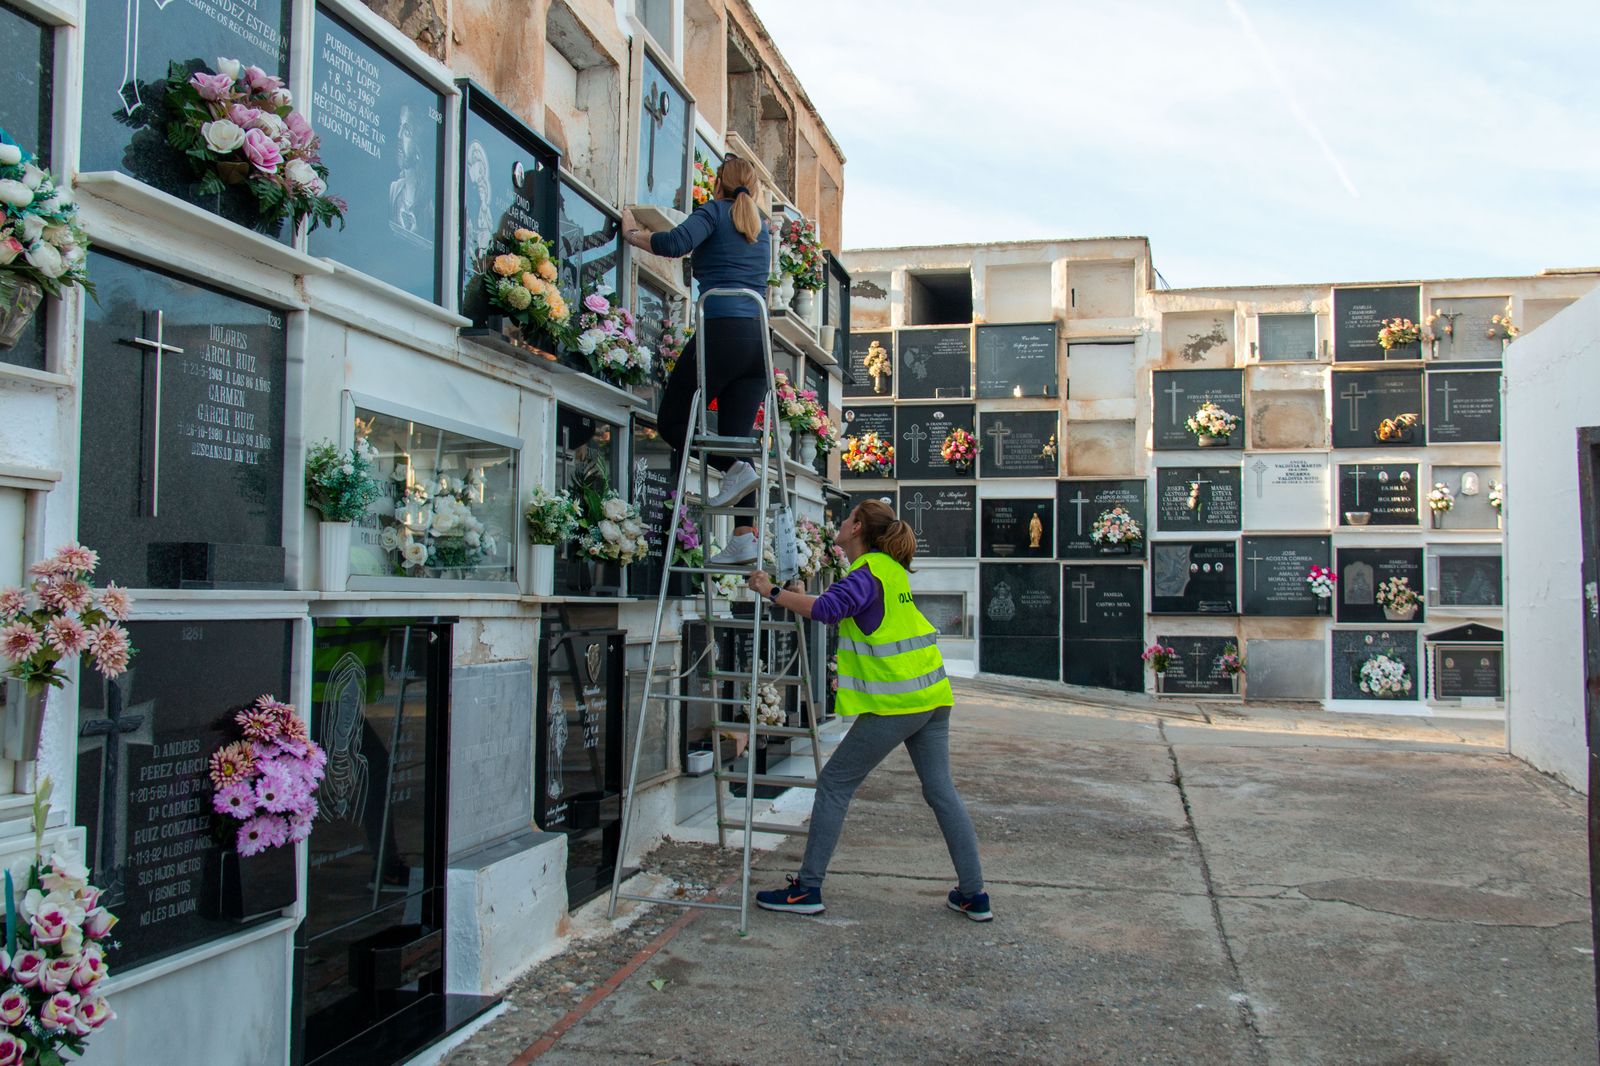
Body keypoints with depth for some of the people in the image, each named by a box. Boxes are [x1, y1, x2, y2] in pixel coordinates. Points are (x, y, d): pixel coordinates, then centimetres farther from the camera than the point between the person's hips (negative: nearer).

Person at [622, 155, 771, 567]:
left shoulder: (715, 211, 5)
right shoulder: (761, 227, 25)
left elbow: (675, 244, -13)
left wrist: (632, 233, 3)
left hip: (723, 329, -6)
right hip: (759, 336, 7)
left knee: (673, 419, 5)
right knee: (737, 435, 5)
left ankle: (736, 470, -12)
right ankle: (745, 537, -3)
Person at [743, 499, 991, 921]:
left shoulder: (868, 574, -12)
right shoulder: (891, 568, 16)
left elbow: (827, 609, -31)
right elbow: (849, 606, 30)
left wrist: (772, 591, -22)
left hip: (894, 703, -9)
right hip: (931, 696, 9)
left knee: (835, 783, 1)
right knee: (940, 789, 12)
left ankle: (807, 889, 6)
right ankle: (974, 895, 14)